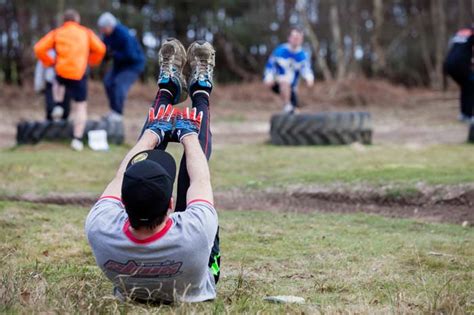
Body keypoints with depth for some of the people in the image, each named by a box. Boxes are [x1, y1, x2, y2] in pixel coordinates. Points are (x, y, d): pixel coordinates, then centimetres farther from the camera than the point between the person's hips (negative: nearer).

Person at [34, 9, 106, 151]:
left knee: (59, 83, 40)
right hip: (79, 74, -2)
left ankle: (58, 105, 18)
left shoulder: (56, 33, 10)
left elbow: (39, 49, 1)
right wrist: (93, 61, 18)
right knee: (81, 106, 7)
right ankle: (77, 139, -3)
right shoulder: (86, 32, 9)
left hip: (61, 71, 2)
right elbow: (100, 49, 2)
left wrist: (49, 62, 14)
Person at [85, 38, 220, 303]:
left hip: (128, 290, 2)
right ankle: (201, 91, 28)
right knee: (195, 161, 0)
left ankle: (167, 90, 30)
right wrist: (189, 135, -5)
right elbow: (201, 181, -26)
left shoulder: (100, 232, -43)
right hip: (192, 287, -2)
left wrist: (152, 132, -3)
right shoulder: (194, 235, -49)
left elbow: (120, 177, -21)